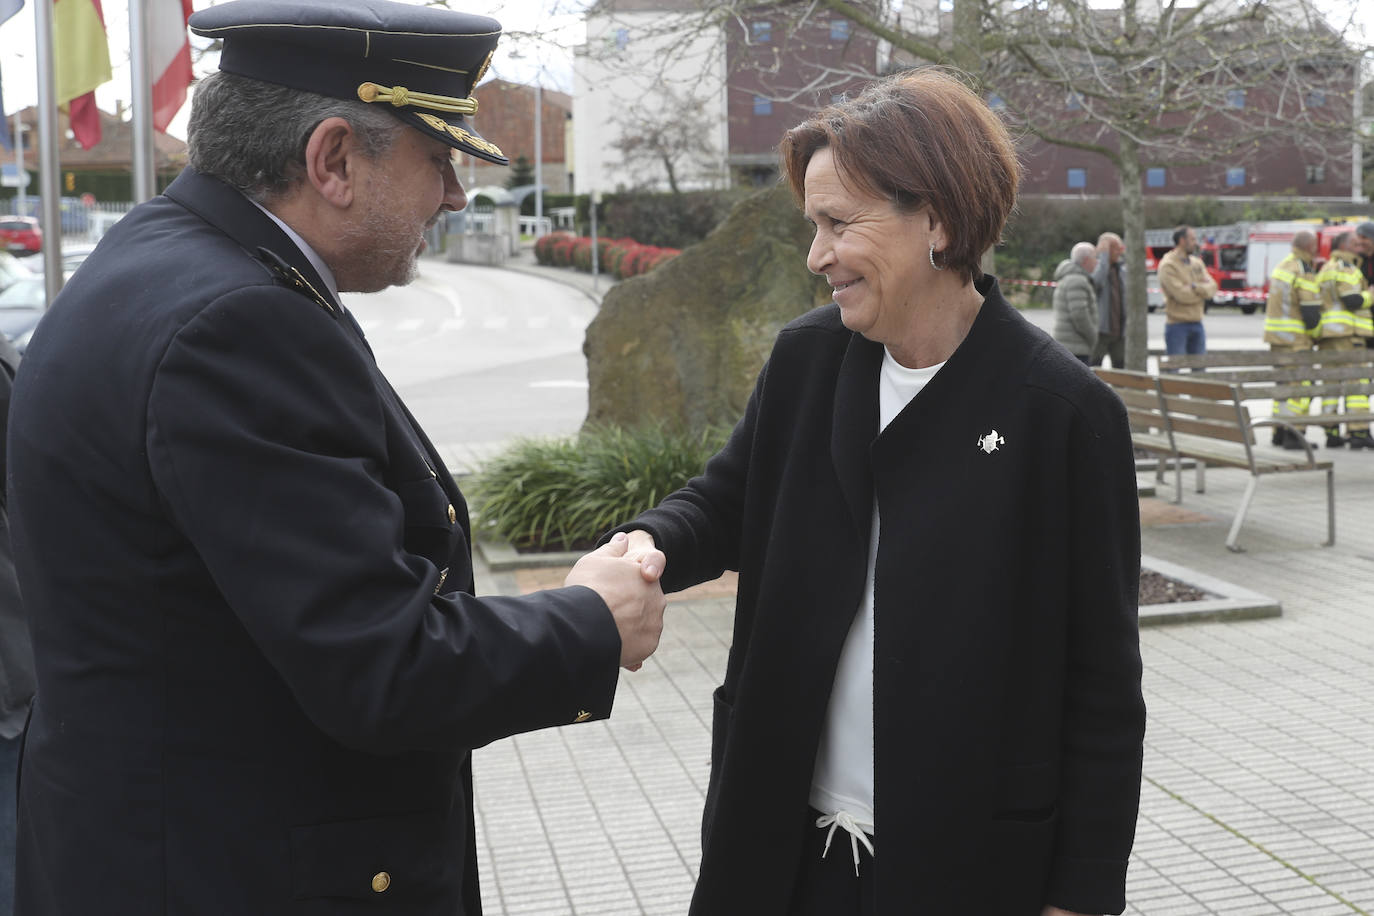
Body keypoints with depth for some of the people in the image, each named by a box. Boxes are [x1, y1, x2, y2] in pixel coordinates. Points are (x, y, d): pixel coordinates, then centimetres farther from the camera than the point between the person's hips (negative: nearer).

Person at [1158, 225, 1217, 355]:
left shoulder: (1197, 263, 12)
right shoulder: (1168, 265, -10)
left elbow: (1212, 288, 1)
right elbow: (1181, 295, -20)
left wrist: (1196, 287, -18)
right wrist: (1203, 291, -5)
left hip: (1196, 323, 7)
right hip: (1177, 325, -7)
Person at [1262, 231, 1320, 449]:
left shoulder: (1281, 266, 14)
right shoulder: (1305, 272, -15)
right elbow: (1311, 312, -17)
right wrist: (1314, 333, 0)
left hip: (1275, 334, 9)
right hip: (1295, 339, -9)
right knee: (1302, 385, -7)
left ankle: (1279, 431, 17)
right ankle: (1294, 433, -10)